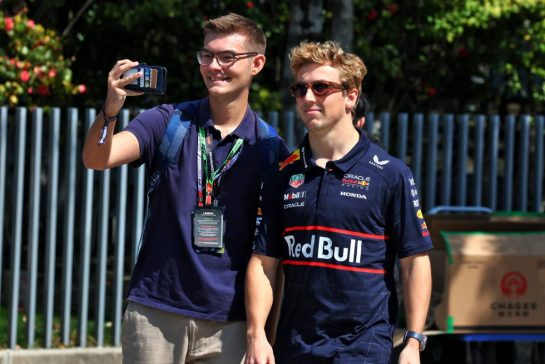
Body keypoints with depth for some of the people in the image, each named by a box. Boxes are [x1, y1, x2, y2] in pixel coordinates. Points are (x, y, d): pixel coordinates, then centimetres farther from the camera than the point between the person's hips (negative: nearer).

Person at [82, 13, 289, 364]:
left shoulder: (271, 148, 2)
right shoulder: (168, 122, 2)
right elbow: (97, 159, -13)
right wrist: (111, 109, -34)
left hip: (229, 322, 0)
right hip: (156, 314, 0)